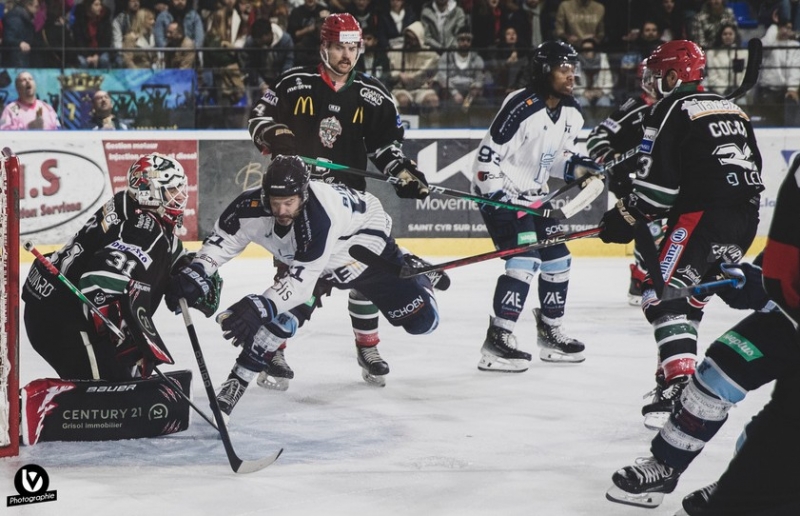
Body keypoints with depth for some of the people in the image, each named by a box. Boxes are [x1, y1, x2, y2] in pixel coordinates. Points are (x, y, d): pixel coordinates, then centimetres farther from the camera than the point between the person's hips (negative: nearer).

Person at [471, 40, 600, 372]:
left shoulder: (572, 114, 3)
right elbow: (487, 156, -22)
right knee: (525, 259, -20)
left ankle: (550, 332, 28)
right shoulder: (521, 107, -23)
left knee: (557, 258, 11)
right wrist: (497, 198, -26)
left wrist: (574, 164, -6)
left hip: (533, 194, 9)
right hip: (499, 192, -9)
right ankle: (497, 340, -19)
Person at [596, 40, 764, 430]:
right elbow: (752, 168, 24)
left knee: (665, 293, -8)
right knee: (690, 292, 20)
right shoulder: (733, 110, 22)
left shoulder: (671, 110, -2)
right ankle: (677, 370, 20)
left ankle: (678, 387, -22)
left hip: (702, 216, -8)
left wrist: (625, 219, 1)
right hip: (746, 219, 8)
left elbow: (657, 180, -9)